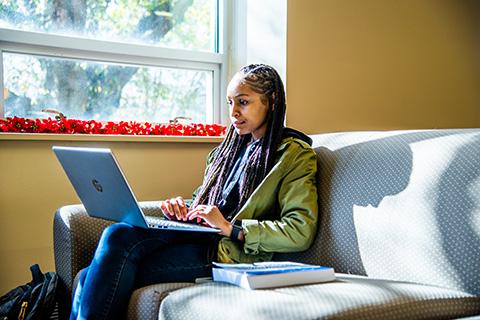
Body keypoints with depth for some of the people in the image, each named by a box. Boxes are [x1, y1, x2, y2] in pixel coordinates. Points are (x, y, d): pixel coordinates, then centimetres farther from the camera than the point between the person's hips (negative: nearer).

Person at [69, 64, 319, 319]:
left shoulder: (295, 154, -1)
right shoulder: (232, 147, 21)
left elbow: (300, 233, -11)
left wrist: (231, 228, -15)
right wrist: (181, 209, 2)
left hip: (232, 251, -6)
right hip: (198, 233, 7)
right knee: (118, 234, -21)